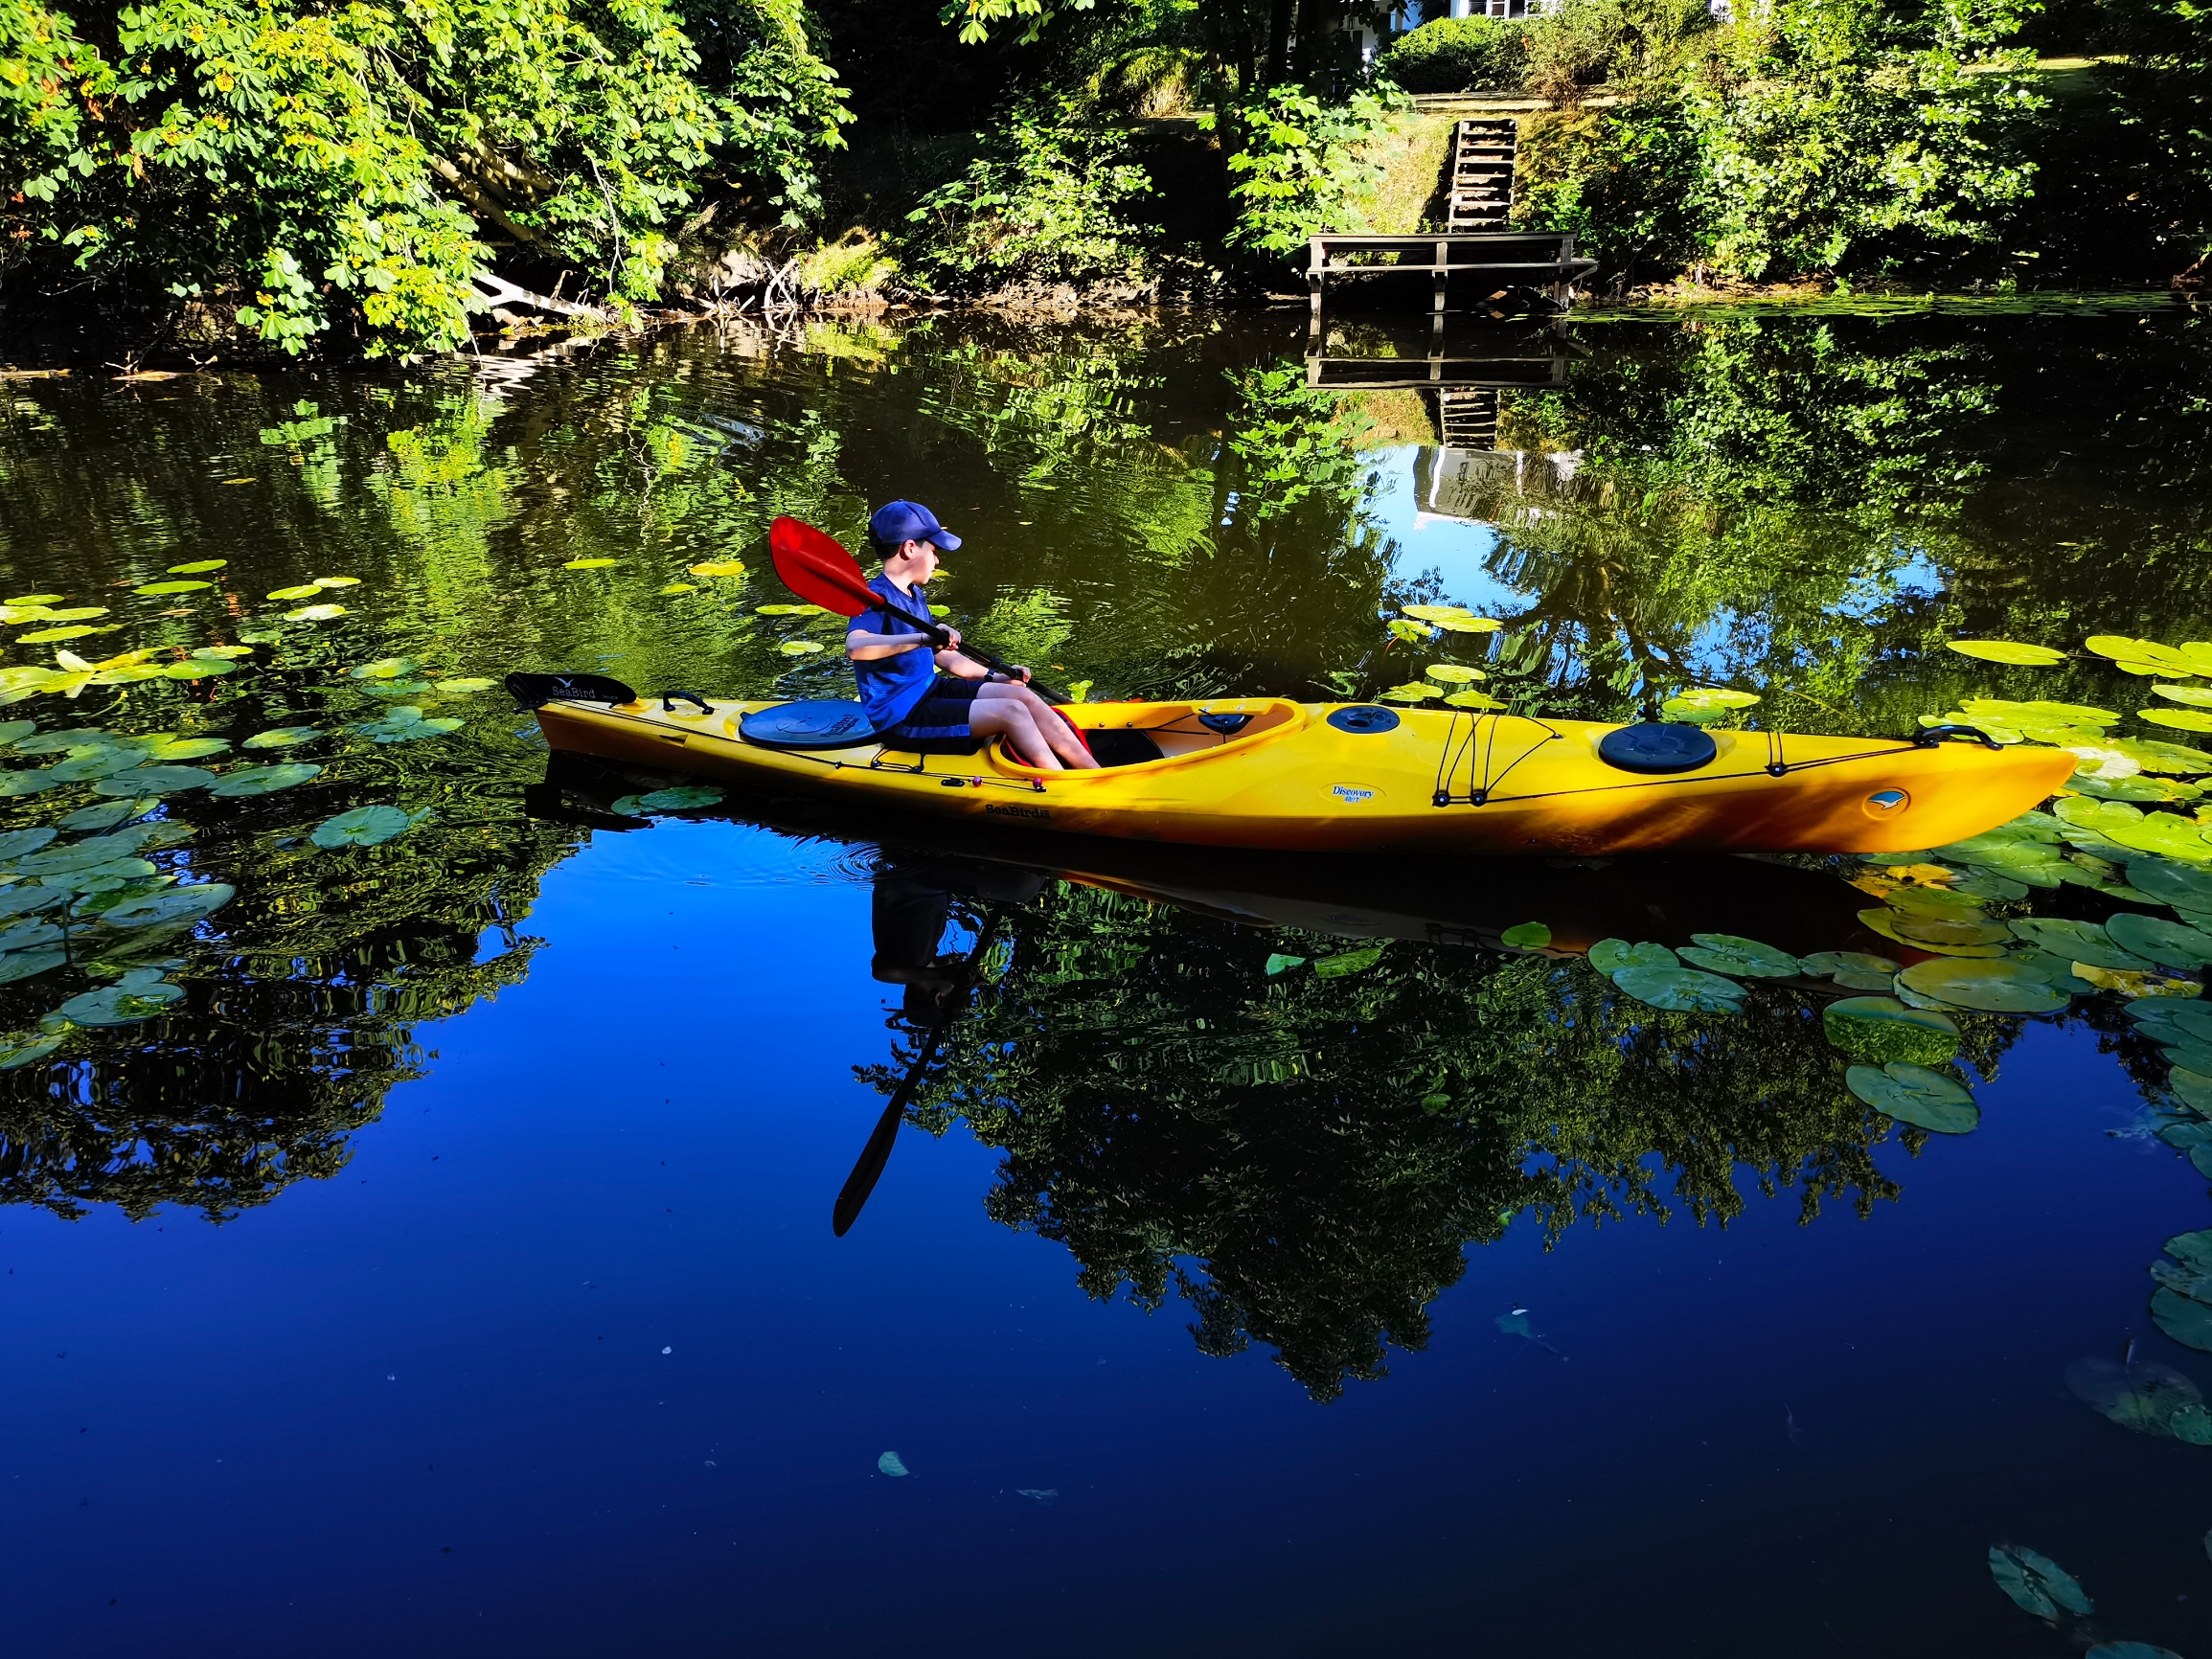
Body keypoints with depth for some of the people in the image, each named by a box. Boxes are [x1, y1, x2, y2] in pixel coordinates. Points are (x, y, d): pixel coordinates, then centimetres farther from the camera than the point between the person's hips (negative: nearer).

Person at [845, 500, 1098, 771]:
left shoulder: (915, 596, 13)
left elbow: (941, 656, 21)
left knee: (1022, 695, -1)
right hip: (901, 717, -10)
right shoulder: (877, 597, -17)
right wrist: (923, 638, -47)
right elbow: (854, 647, -38)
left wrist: (994, 677, 10)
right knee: (1012, 712, -18)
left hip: (930, 691, 10)